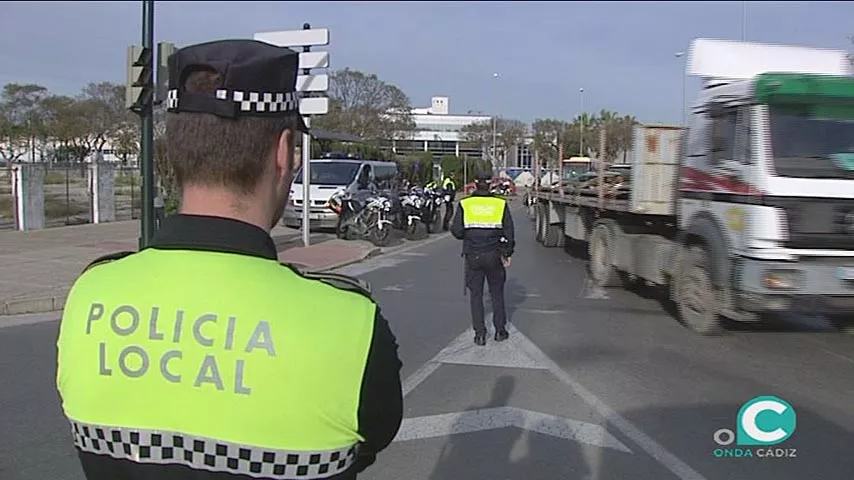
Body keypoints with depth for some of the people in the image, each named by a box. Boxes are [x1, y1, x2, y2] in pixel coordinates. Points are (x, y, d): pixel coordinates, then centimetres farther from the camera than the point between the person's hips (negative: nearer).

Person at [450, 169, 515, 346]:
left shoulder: (464, 204, -4)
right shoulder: (501, 204, -2)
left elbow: (456, 231, -6)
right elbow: (509, 232, 0)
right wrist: (507, 253, 9)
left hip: (473, 256, -1)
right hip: (494, 256, 1)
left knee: (476, 295, 9)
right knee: (497, 293, 16)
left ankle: (480, 334, 8)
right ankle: (500, 330, 20)